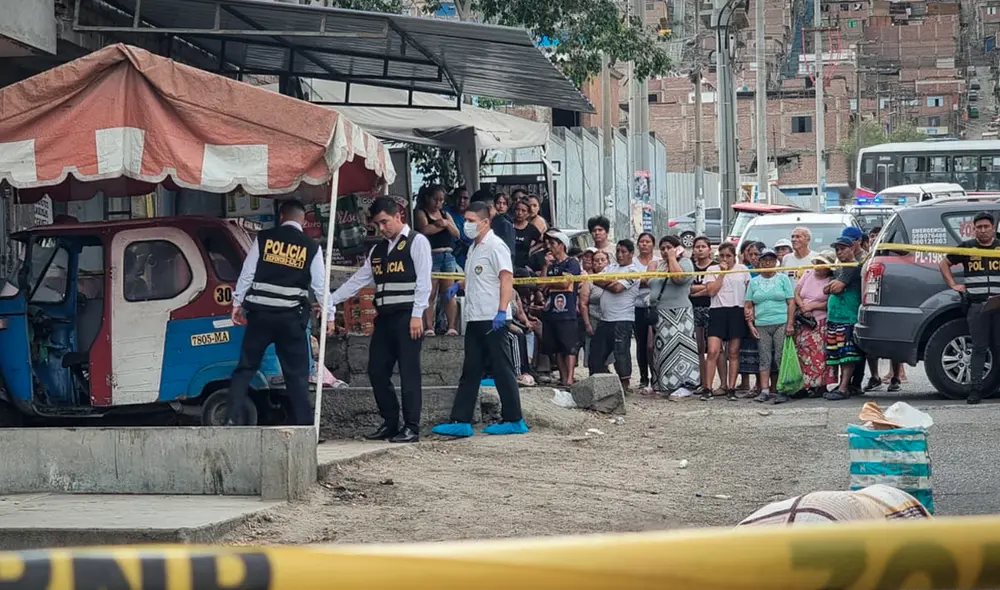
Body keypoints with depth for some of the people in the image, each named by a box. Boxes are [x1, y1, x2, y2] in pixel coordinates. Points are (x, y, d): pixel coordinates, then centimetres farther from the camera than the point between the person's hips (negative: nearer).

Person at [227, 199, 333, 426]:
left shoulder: (264, 238, 2)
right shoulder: (311, 247, 3)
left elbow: (247, 273, 2)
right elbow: (320, 284, 3)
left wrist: (237, 303, 10)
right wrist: (329, 315, 13)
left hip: (260, 313, 0)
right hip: (291, 316, 0)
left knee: (245, 367, 7)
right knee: (297, 373, 5)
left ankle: (234, 417, -4)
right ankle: (303, 424, 2)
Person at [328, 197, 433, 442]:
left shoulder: (416, 242, -2)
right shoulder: (378, 250, 20)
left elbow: (423, 280, -9)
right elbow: (359, 279, 18)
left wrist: (417, 314, -16)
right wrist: (330, 300, 11)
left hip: (407, 316, -7)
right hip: (384, 316, 7)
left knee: (409, 372, -6)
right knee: (377, 370, 6)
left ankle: (411, 428, -3)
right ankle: (390, 423, 15)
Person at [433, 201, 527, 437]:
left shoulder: (495, 246, -10)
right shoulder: (474, 248, 18)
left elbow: (507, 278, -18)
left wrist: (502, 311, -25)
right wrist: (459, 286, 13)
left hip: (492, 320, -9)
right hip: (475, 319, 9)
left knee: (502, 369, -4)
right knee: (470, 372, 7)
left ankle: (514, 420, 2)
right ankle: (460, 422, 7)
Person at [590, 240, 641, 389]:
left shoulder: (632, 271, -4)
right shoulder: (611, 268, 19)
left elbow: (617, 288, -15)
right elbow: (596, 280, 5)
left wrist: (604, 283, 0)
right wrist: (611, 282, -8)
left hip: (622, 319, -8)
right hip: (605, 319, 8)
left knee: (621, 352, -8)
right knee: (597, 351, 9)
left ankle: (624, 384, -2)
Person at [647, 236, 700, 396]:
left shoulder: (685, 262, -3)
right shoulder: (657, 264, 19)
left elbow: (678, 277, -23)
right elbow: (647, 280, 10)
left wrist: (672, 258, -12)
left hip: (678, 315, -7)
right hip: (658, 314, 7)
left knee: (678, 347, -14)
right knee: (659, 348, 10)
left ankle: (684, 385, -15)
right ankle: (660, 384, 18)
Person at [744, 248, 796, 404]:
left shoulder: (783, 278, 6)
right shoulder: (754, 282, 13)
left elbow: (791, 302, 1)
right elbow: (748, 306, 13)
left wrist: (790, 324, -8)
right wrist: (751, 325, 1)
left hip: (781, 323, -3)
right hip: (761, 325, 3)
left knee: (781, 358, -6)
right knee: (764, 359, 1)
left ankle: (782, 390, -5)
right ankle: (764, 391, 1)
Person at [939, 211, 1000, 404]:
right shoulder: (967, 248, 8)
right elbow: (944, 263, 20)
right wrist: (953, 285, 10)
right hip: (977, 306, 0)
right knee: (979, 348, -1)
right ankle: (975, 390, -1)